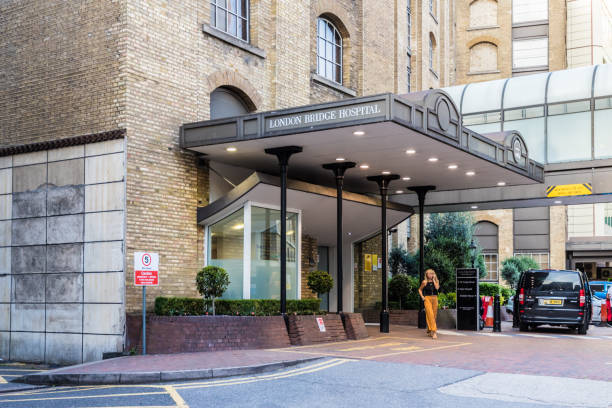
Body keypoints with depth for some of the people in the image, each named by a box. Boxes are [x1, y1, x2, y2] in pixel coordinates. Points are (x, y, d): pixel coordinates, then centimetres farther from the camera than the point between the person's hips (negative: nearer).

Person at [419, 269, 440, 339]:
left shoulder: (436, 281, 7)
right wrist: (422, 297, -1)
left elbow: (437, 288, -12)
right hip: (427, 298, -3)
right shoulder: (424, 282, 2)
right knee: (430, 314, -15)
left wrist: (434, 280, -7)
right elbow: (420, 289, 13)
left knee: (434, 315, 7)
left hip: (435, 298, 3)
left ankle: (429, 331, 22)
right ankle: (433, 331, -20)